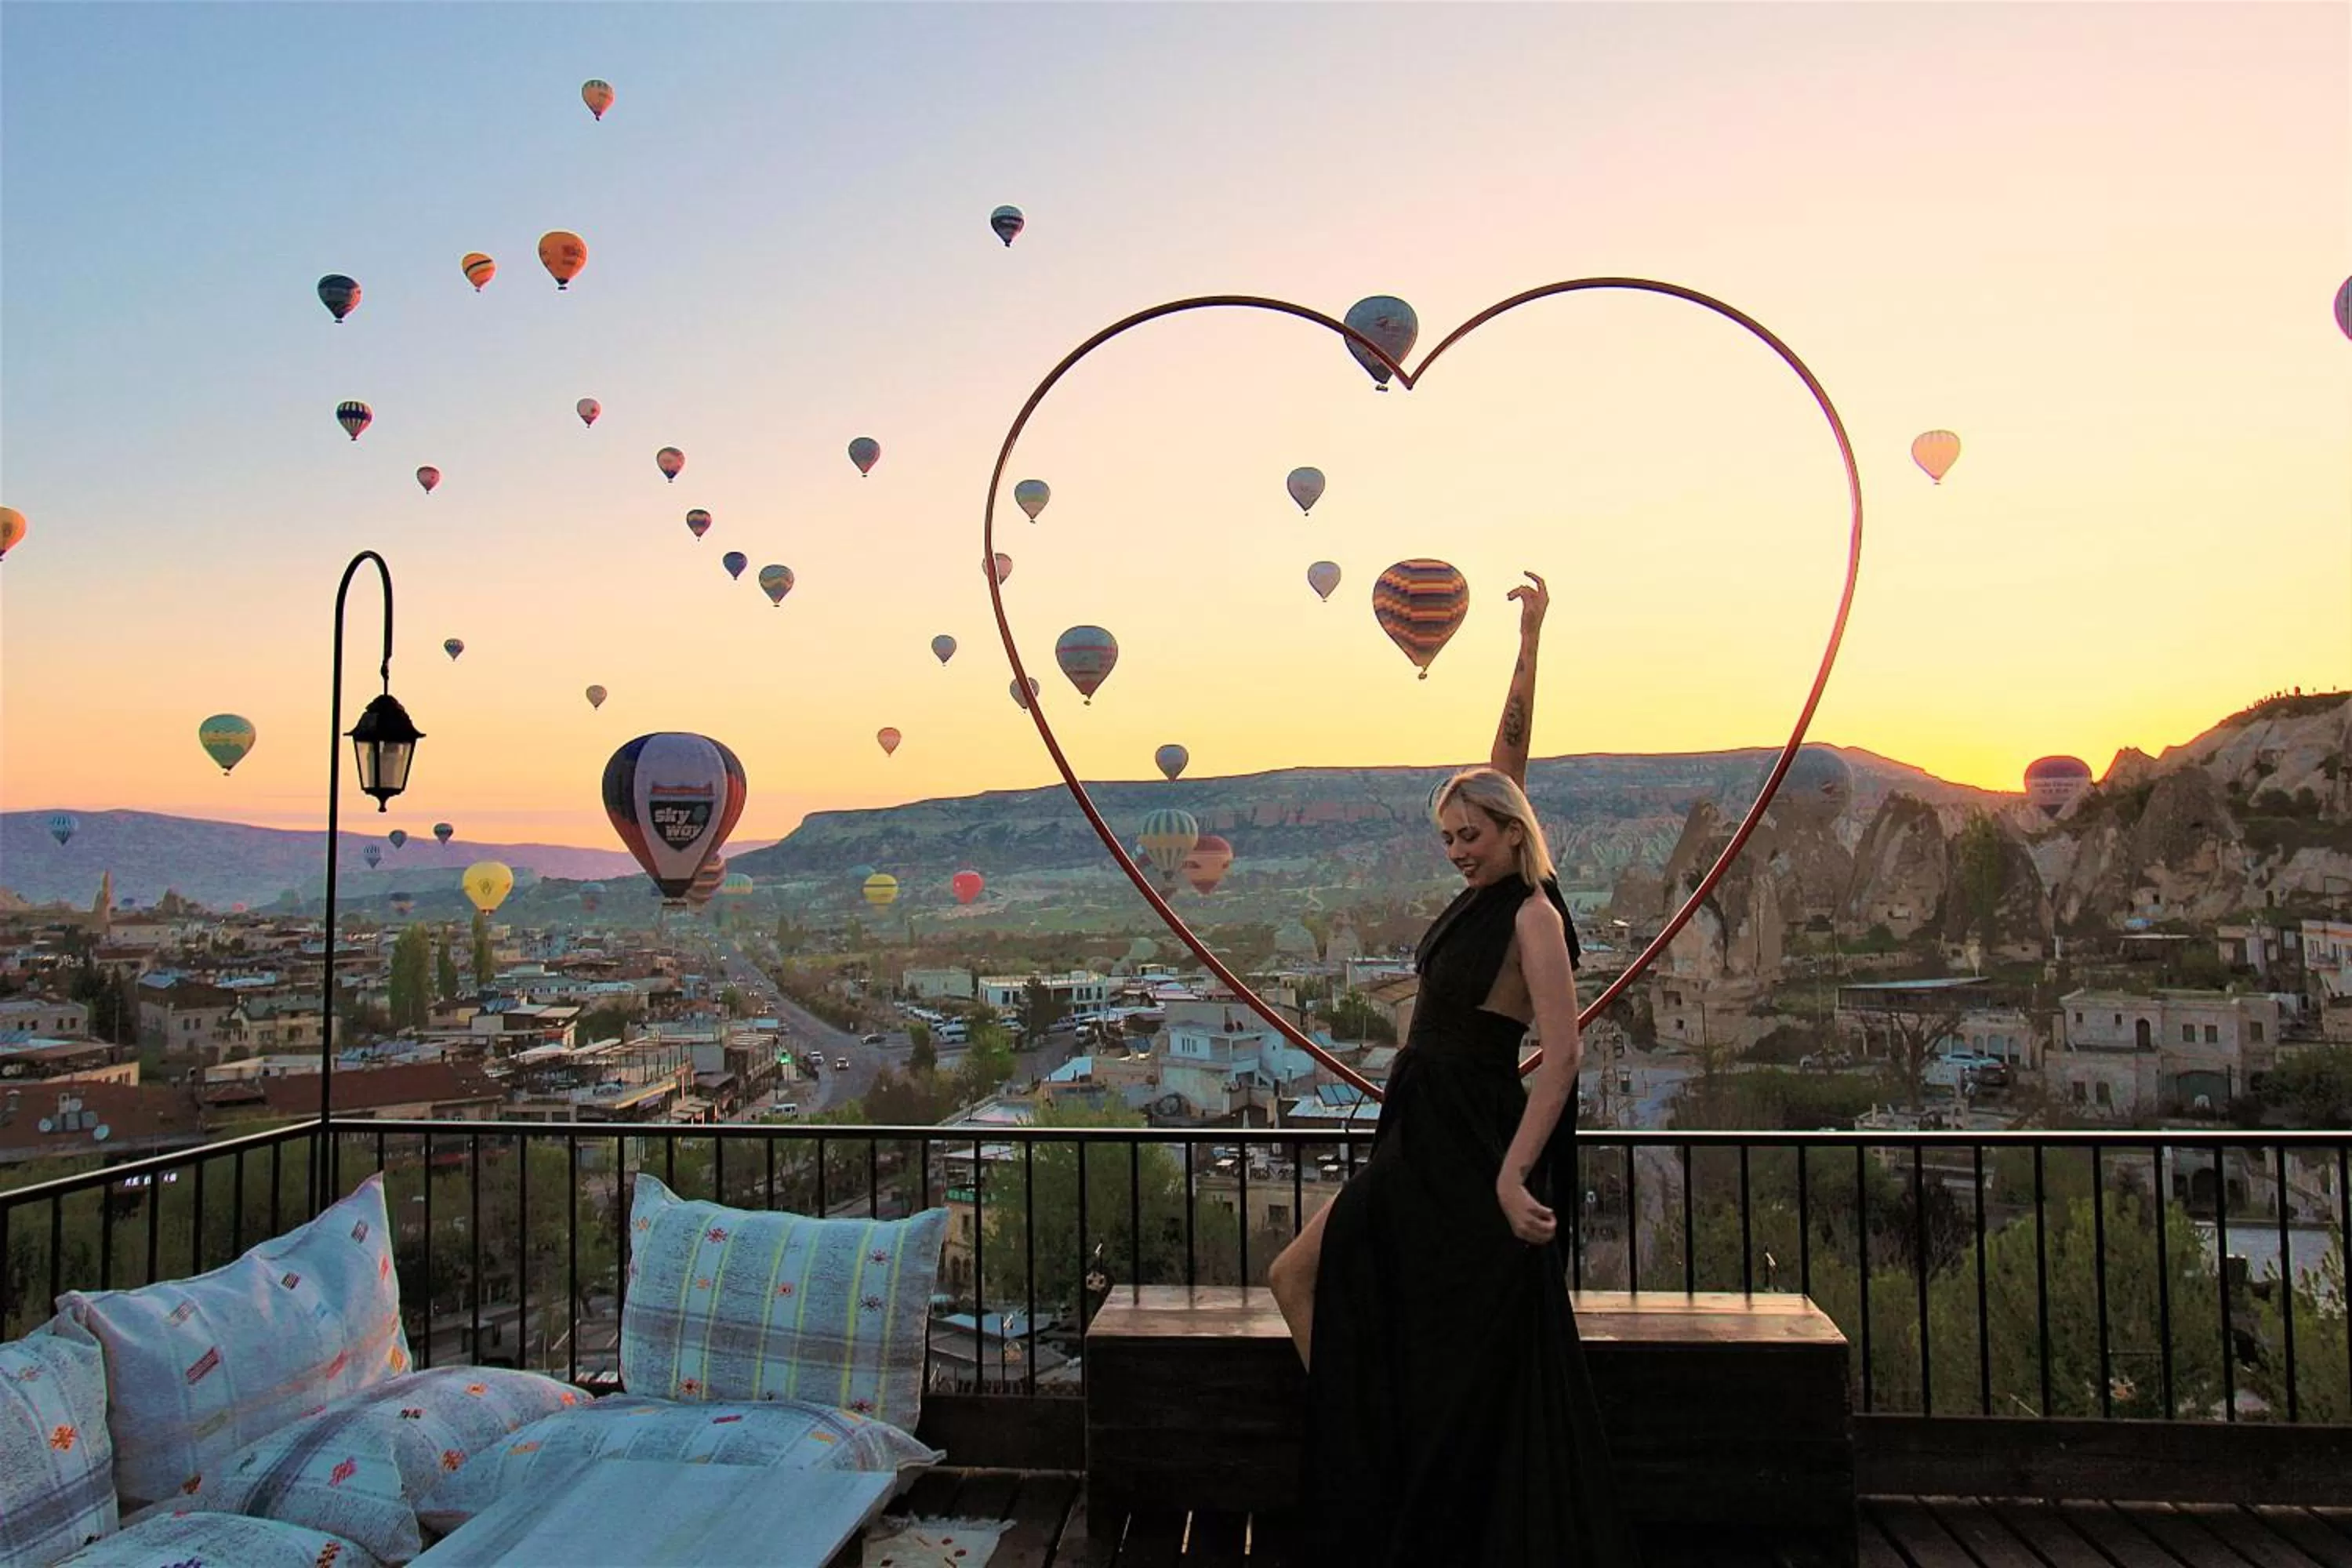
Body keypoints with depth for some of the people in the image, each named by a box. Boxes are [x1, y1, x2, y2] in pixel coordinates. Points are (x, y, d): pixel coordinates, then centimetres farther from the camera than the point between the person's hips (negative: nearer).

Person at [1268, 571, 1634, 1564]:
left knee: (1467, 1371, 0)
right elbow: (1507, 757, 11)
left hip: (1473, 1152, -9)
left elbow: (1563, 1052, -21)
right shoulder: (1483, 893, 7)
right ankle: (1369, 1483, 21)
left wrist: (1513, 1175, -27)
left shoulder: (1532, 914, -14)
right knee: (1301, 1278, 10)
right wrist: (1527, 643, 11)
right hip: (1419, 1145, 9)